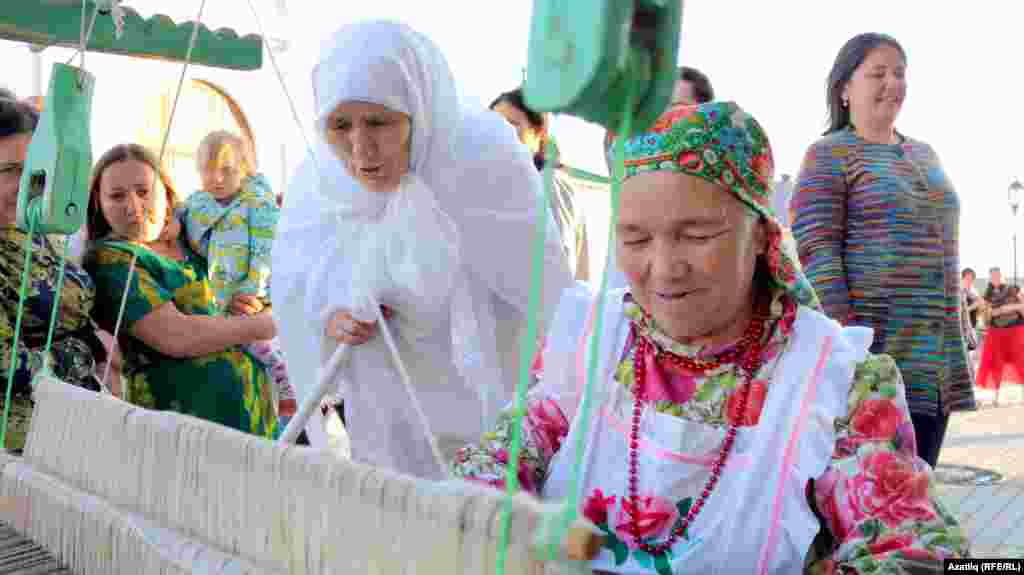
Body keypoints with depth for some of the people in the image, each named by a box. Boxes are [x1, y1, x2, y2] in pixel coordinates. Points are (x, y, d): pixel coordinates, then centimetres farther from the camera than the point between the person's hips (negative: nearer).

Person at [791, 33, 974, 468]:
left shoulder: (924, 155, 19)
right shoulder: (829, 156, -3)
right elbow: (815, 250, -13)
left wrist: (955, 343, 19)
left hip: (935, 359, 7)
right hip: (872, 350, -7)